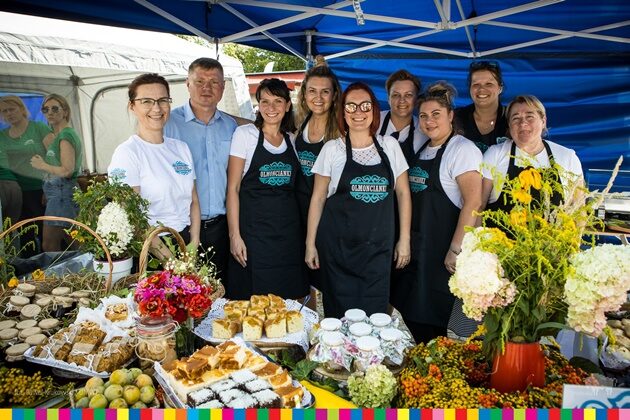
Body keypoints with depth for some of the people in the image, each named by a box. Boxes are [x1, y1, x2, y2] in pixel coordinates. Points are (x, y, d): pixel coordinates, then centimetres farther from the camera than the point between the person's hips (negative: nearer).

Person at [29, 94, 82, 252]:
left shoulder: (65, 135, -12)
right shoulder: (58, 135, 20)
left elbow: (67, 170, -21)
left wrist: (43, 166, -8)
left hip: (61, 193, -10)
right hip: (59, 193, 10)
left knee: (49, 246, -5)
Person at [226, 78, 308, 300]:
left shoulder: (292, 140, 11)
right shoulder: (244, 134, -2)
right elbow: (233, 188, -5)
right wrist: (234, 235, -12)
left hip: (288, 232, 4)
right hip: (253, 230, -4)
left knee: (286, 304, 7)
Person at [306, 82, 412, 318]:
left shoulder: (390, 146, 4)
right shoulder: (332, 149, 0)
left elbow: (403, 193, 8)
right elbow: (318, 198, 3)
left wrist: (404, 239, 5)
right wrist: (310, 243, 0)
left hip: (379, 247, 2)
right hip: (338, 245, -1)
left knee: (374, 314, 5)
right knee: (339, 315, 4)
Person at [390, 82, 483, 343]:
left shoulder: (462, 149, -10)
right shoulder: (422, 149, 13)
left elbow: (473, 202, -18)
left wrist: (456, 250, -20)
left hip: (443, 248, -8)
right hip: (416, 245, 8)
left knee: (433, 319, 0)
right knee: (410, 313, 14)